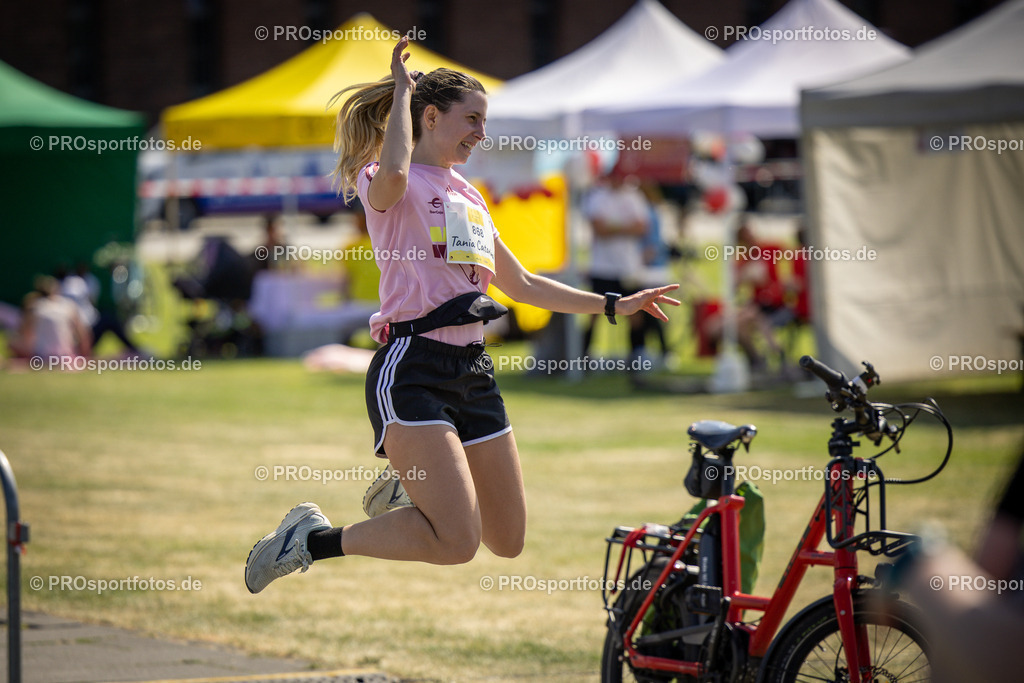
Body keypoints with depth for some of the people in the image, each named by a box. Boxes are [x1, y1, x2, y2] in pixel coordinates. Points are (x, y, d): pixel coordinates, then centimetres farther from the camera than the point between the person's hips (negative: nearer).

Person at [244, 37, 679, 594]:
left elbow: (523, 286, 30)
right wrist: (403, 89, -15)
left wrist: (615, 305, 31)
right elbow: (393, 175, -29)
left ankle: (409, 486, 33)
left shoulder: (469, 198, 22)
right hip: (412, 367, -8)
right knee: (457, 542, -20)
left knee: (508, 543, 9)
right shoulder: (383, 181, -2)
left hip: (472, 370, 8)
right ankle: (312, 539, -4)